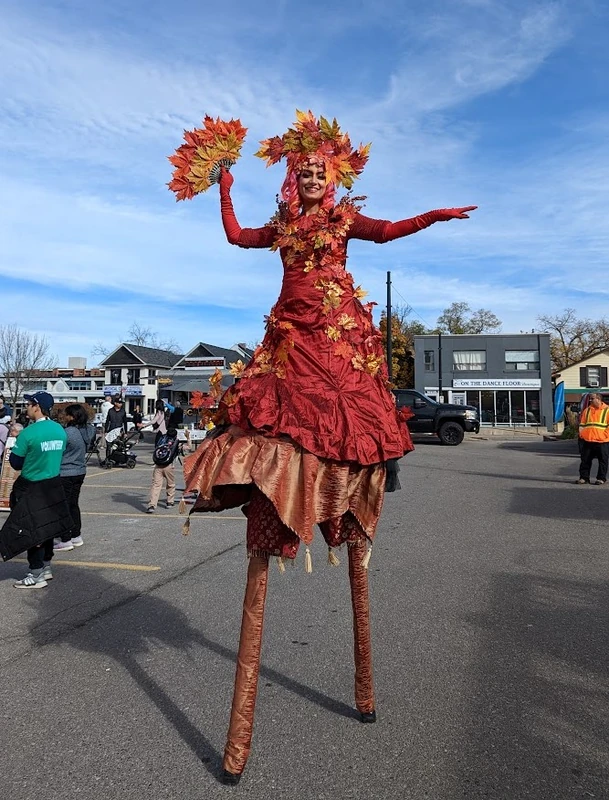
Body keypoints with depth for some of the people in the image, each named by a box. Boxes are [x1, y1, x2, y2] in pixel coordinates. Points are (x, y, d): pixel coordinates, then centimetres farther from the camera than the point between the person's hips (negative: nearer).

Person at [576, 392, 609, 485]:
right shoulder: (587, 410, 13)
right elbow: (582, 424, 16)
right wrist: (581, 433, 3)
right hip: (587, 441, 4)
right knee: (585, 460, 5)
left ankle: (601, 478, 13)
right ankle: (584, 477, 12)